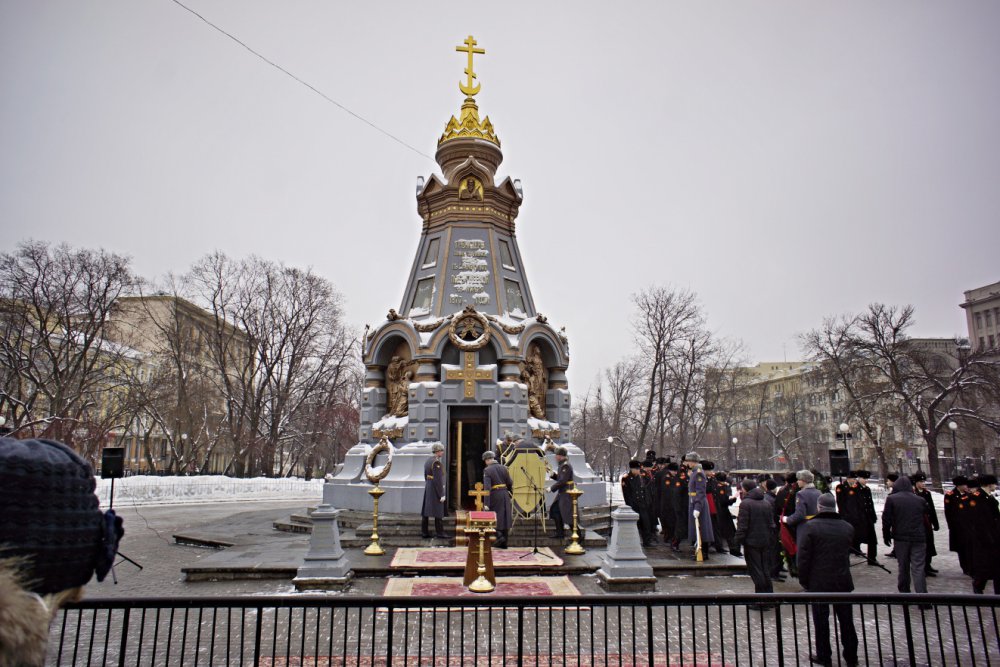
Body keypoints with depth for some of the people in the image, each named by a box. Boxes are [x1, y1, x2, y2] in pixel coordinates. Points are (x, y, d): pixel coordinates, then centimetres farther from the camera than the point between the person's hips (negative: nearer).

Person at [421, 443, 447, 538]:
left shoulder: (427, 461, 11)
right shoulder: (436, 462, -18)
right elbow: (438, 480, -21)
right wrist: (441, 495, -18)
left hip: (427, 489, 9)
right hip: (435, 490, -9)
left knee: (426, 511, 8)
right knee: (439, 512, -2)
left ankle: (424, 532, 10)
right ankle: (439, 532, 1)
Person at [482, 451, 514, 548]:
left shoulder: (487, 470, -11)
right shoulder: (503, 467, 3)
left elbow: (487, 487, -18)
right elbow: (510, 483, 6)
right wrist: (509, 493, 23)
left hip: (494, 495, -4)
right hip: (505, 494, 5)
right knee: (504, 517, 11)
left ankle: (499, 536, -7)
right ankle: (504, 543, 16)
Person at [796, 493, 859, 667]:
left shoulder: (810, 527, -13)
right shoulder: (847, 527, 1)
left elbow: (803, 557, -13)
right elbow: (848, 552, 11)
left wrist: (804, 580, -2)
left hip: (819, 582, -4)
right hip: (843, 581, 4)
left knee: (821, 620, 6)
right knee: (846, 620, 15)